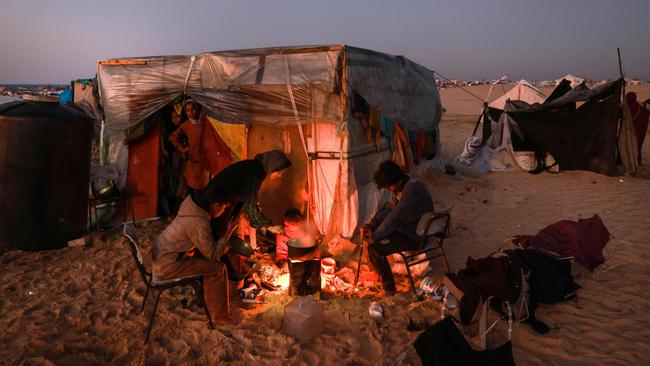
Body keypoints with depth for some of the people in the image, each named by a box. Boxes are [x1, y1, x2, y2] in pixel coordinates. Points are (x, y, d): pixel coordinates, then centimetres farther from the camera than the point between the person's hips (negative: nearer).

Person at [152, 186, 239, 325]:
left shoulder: (191, 204, -1)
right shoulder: (200, 224, -27)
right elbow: (213, 254, -20)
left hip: (159, 253, 9)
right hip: (167, 267, -9)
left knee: (210, 261, 16)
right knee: (218, 269, -8)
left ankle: (212, 301, 27)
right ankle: (220, 316, 5)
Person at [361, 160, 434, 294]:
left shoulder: (412, 191, -31)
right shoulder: (402, 187, 0)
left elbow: (393, 219, -30)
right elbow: (389, 208, 9)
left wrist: (373, 237, -19)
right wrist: (370, 225, -3)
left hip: (416, 238, -10)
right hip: (407, 227, 10)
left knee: (374, 248, -18)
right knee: (372, 230, 12)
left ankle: (389, 287, -3)